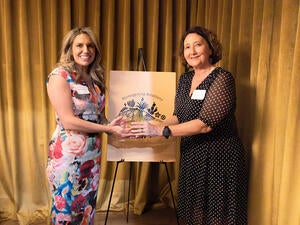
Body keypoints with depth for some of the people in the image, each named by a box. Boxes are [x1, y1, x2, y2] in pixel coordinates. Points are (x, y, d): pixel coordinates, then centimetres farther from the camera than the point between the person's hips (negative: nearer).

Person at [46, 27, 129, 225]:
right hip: (68, 154, -6)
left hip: (93, 155, 6)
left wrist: (115, 127, -5)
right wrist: (107, 128, -16)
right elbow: (68, 121, -18)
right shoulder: (60, 75, -11)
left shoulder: (95, 77, 9)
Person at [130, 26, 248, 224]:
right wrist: (152, 128, -5)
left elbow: (205, 123, -23)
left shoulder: (222, 79, -15)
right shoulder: (185, 79, 7)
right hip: (191, 156, 7)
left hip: (219, 158, -7)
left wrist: (161, 130, -23)